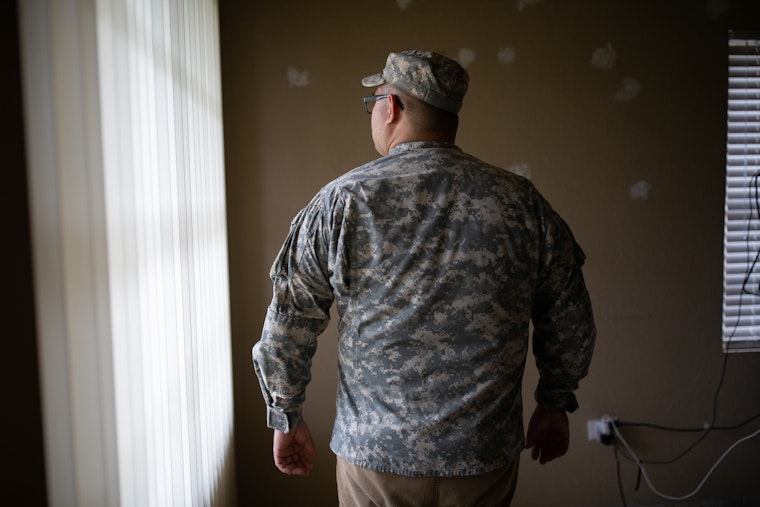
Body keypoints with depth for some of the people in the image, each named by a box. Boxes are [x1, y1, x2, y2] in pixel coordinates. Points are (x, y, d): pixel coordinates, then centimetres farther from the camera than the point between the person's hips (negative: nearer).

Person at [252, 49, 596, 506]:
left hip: (375, 455, -1)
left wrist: (287, 418, 7)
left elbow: (287, 329, -7)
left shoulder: (340, 202, -11)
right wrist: (555, 403, 17)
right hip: (486, 455, 2)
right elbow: (570, 320, 3)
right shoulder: (523, 202, -6)